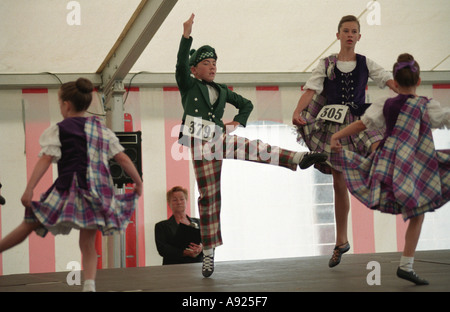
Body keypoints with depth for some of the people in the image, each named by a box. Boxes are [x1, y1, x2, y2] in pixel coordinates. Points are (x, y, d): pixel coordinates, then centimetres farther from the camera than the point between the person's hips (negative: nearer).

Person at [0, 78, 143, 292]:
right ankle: (89, 284, -7)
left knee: (29, 224, 9)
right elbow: (123, 159, 13)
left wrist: (29, 189, -14)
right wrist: (138, 183, 24)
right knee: (88, 244, 9)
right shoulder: (102, 130, 15)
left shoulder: (58, 130, 2)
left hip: (69, 190, -4)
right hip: (98, 192, 4)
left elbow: (45, 160, -9)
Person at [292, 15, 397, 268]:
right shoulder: (326, 65, 2)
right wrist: (297, 112, -24)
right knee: (339, 184, 6)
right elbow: (311, 90, -7)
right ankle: (341, 242, 17)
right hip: (334, 126, 0)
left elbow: (389, 80, -4)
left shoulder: (365, 64, 5)